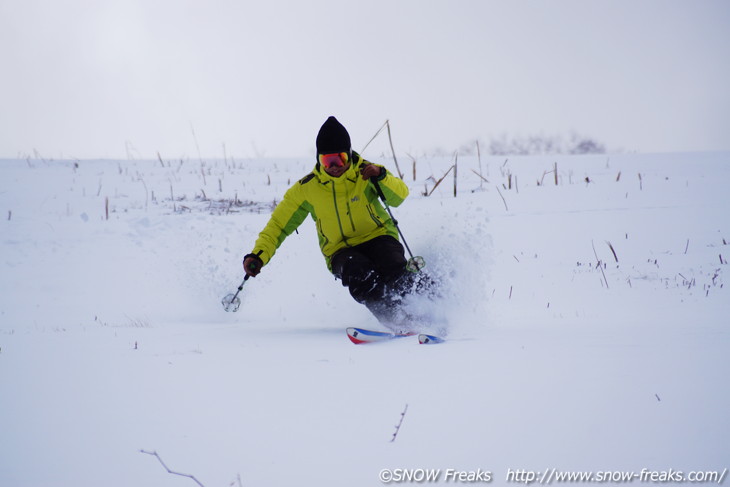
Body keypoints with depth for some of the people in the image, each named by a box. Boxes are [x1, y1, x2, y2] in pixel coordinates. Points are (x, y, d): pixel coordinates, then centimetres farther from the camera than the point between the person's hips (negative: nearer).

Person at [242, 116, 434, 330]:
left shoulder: (365, 173, -4)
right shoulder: (306, 188, -2)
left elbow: (399, 196, -15)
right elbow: (279, 224, 5)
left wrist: (381, 177, -35)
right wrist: (258, 255, -7)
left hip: (377, 238, 0)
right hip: (341, 251, 0)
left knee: (393, 272, -34)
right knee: (357, 272, -35)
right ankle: (399, 322, -39)